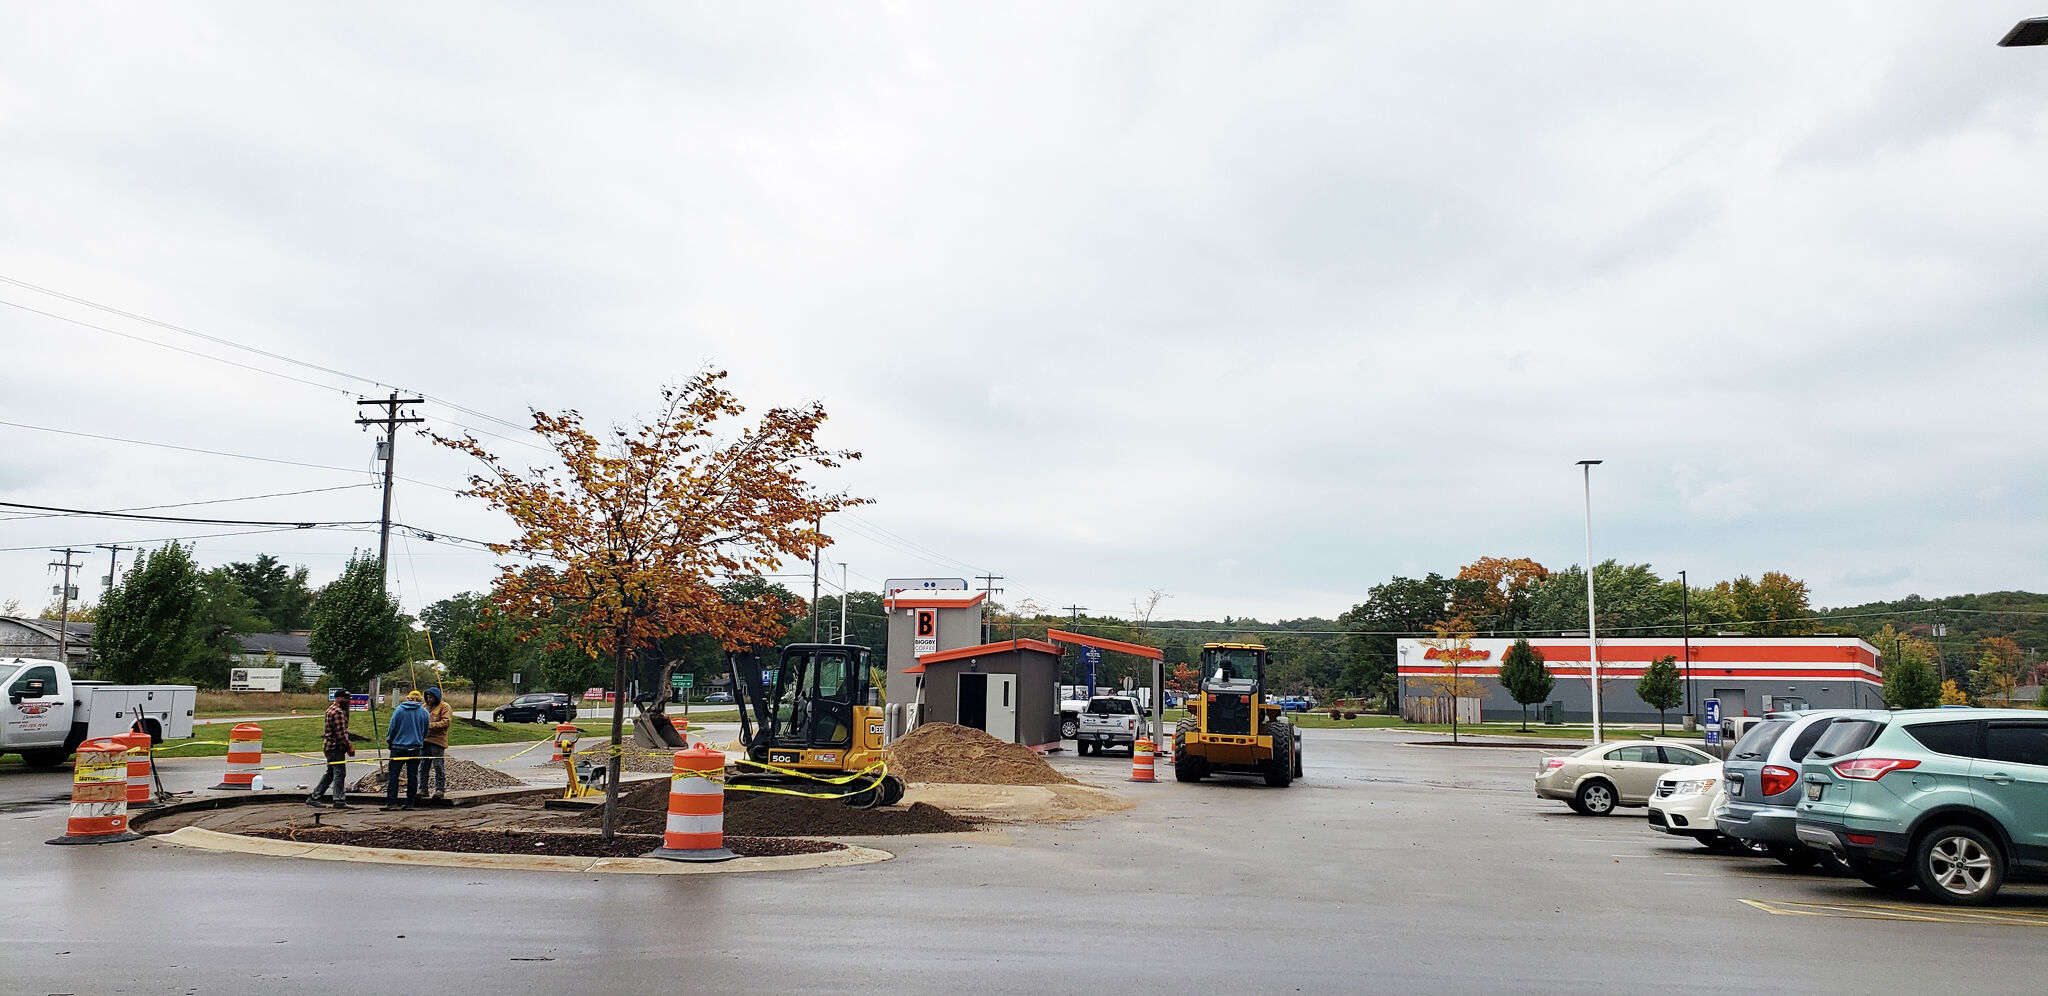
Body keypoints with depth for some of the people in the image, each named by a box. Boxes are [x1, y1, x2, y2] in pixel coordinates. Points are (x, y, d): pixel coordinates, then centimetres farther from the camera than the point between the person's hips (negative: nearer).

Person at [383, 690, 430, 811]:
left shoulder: (399, 710, -4)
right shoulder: (424, 712, 3)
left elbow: (392, 727, -3)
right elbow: (425, 732, 11)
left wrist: (389, 741, 11)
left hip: (398, 747, -2)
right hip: (415, 748, 2)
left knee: (393, 775, 2)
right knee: (412, 776, 7)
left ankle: (391, 802, -3)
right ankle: (410, 802, 8)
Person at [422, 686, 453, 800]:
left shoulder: (445, 707, -2)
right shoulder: (425, 706, 18)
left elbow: (446, 722, -12)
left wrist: (430, 725, -19)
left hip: (437, 741, -7)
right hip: (425, 740, 7)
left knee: (439, 766, -6)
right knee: (424, 766, 10)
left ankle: (440, 790, -5)